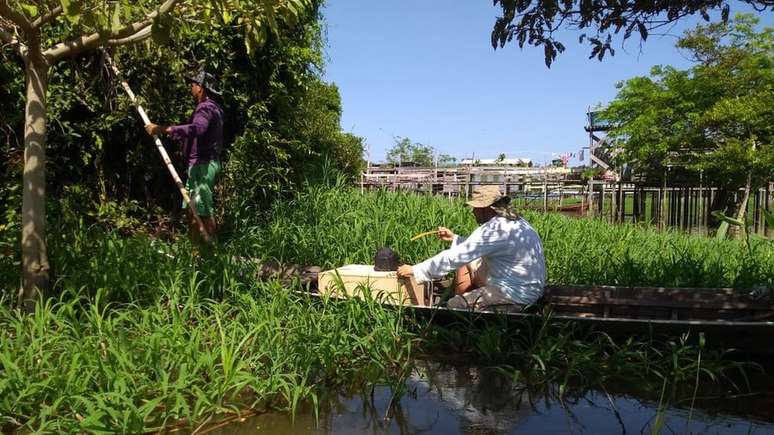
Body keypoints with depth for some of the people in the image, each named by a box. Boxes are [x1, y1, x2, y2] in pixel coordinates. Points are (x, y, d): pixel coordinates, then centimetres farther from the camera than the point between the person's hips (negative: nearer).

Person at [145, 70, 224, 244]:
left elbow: (197, 128, -35)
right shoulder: (207, 107, 19)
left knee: (204, 212, -8)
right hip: (199, 164, 11)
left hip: (203, 164, -11)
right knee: (192, 209, 13)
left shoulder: (206, 108, -14)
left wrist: (163, 129, -38)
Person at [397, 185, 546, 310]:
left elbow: (454, 257, -25)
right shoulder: (514, 220, 6)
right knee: (466, 266, 17)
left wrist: (415, 270, -19)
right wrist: (454, 238, 12)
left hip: (517, 296, -10)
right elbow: (478, 248, 19)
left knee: (452, 306, -8)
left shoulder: (494, 229, -24)